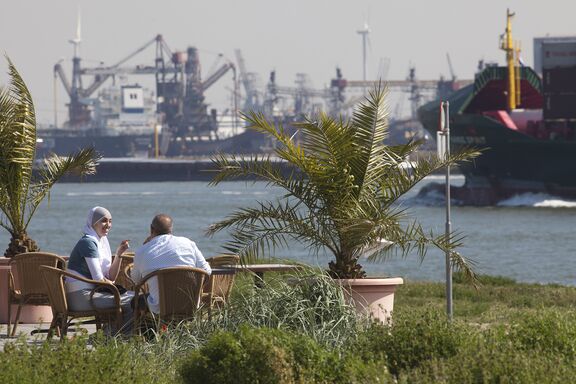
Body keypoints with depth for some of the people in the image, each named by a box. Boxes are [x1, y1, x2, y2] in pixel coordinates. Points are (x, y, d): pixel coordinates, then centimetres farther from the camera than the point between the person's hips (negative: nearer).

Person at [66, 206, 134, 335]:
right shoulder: (88, 242, -12)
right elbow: (98, 279, -17)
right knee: (133, 301, -17)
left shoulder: (102, 242, 17)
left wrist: (119, 254, 1)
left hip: (90, 293, 10)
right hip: (81, 296, -10)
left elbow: (110, 278, 12)